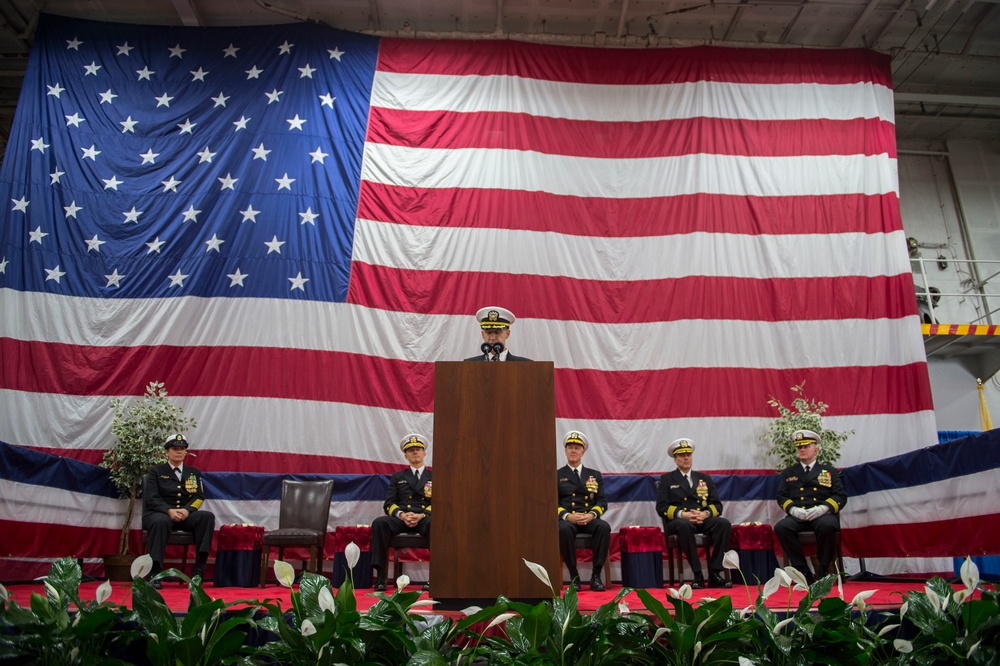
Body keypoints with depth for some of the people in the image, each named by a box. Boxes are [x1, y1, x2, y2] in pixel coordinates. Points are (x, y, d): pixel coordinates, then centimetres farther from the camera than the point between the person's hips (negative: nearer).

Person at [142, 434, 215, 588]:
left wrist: (187, 510, -14)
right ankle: (154, 574, -34)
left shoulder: (194, 473, 21)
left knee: (207, 516, -28)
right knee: (161, 522, -39)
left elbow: (199, 497, 9)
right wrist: (169, 511, -20)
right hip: (159, 513, -2)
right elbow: (152, 498, -1)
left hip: (186, 516, 3)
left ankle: (198, 570, -28)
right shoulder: (156, 471, 13)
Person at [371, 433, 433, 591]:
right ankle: (380, 576, -31)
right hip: (401, 519, 2)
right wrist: (401, 515, -10)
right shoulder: (397, 477, 24)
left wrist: (422, 515, -12)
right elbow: (389, 504, 13)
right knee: (379, 523, -32)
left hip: (424, 519, -1)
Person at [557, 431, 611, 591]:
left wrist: (591, 514, -12)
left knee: (604, 527, -33)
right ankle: (574, 576, -21)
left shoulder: (595, 475, 19)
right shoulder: (557, 475, 13)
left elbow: (602, 501, 10)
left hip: (590, 519, 2)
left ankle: (596, 575, -22)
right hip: (567, 520, -2)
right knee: (564, 529, -37)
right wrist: (567, 516, -15)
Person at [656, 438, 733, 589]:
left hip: (703, 520, 3)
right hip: (678, 521, -3)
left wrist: (705, 514, -11)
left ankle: (715, 574, -25)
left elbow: (717, 504, 11)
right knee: (684, 525, -39)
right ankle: (698, 575, -31)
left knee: (724, 523, -28)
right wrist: (683, 514, -16)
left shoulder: (705, 478, 21)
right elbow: (661, 507, 1)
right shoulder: (667, 479, 12)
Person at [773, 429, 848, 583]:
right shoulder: (789, 472, 23)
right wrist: (793, 509, -9)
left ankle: (823, 572, -17)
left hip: (822, 515, -1)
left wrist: (822, 508, -12)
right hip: (797, 516, 1)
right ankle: (803, 572, -21)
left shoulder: (830, 471, 20)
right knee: (781, 527, -31)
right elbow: (781, 496, 13)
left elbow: (841, 496, 8)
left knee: (827, 526, -38)